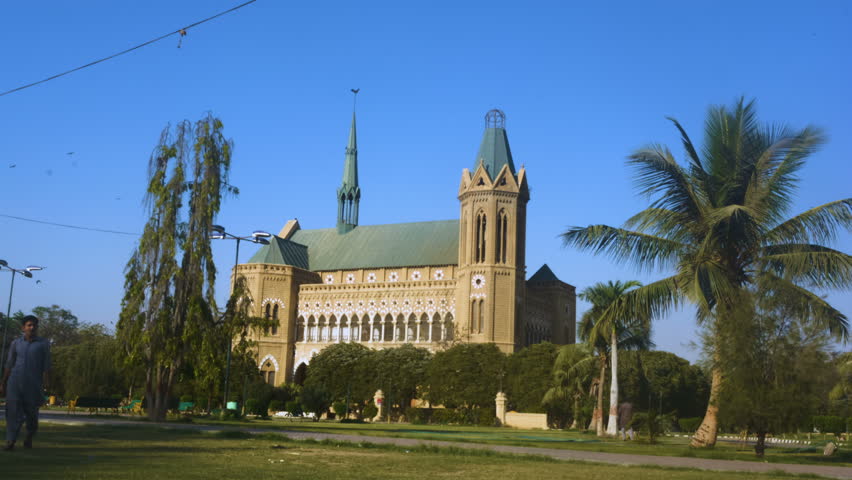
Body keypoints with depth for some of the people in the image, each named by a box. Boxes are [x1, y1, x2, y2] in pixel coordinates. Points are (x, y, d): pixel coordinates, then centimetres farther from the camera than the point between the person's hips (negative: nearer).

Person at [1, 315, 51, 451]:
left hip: (33, 383, -1)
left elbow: (46, 366, -3)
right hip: (15, 382, 1)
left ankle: (29, 435, 32)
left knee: (31, 412, 5)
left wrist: (44, 385, -10)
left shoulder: (43, 343, 0)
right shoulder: (16, 343, 7)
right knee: (13, 411, -9)